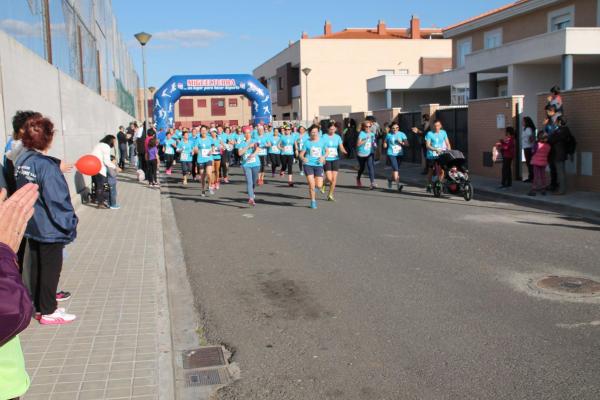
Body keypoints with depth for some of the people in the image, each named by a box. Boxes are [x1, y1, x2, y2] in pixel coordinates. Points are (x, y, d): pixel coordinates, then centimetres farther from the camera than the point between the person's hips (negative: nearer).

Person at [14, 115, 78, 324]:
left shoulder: (22, 160, 3)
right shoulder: (47, 166, -22)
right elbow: (57, 199, -21)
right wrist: (69, 223, -11)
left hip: (31, 225, 8)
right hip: (50, 227, -8)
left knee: (36, 265, 18)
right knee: (51, 267, 4)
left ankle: (41, 305, 31)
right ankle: (48, 312, 14)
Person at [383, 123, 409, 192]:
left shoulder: (402, 134, 3)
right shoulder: (389, 135, 3)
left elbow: (407, 144, -2)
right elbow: (385, 144, 19)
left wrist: (401, 142, -18)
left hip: (399, 154, 3)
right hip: (391, 154, -3)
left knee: (397, 170, 14)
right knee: (395, 169, -18)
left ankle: (390, 179, 41)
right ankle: (398, 185, -22)